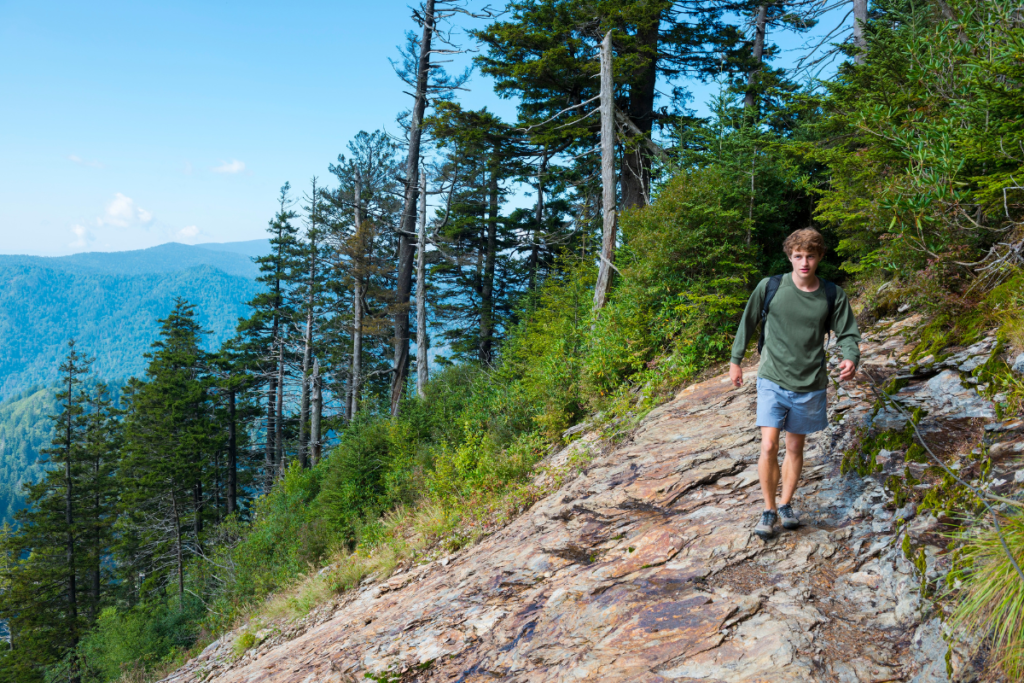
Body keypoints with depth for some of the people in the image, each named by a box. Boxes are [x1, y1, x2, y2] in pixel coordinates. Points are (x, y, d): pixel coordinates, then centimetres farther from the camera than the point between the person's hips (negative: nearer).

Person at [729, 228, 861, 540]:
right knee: (769, 447, -11)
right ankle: (769, 510, 8)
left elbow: (847, 334, 3)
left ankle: (786, 504, 33)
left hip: (809, 386, 2)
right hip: (772, 381, -2)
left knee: (795, 448, 13)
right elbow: (748, 323, 6)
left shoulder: (833, 295, -3)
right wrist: (736, 360, 9)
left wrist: (851, 358, -18)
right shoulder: (770, 287, -7)